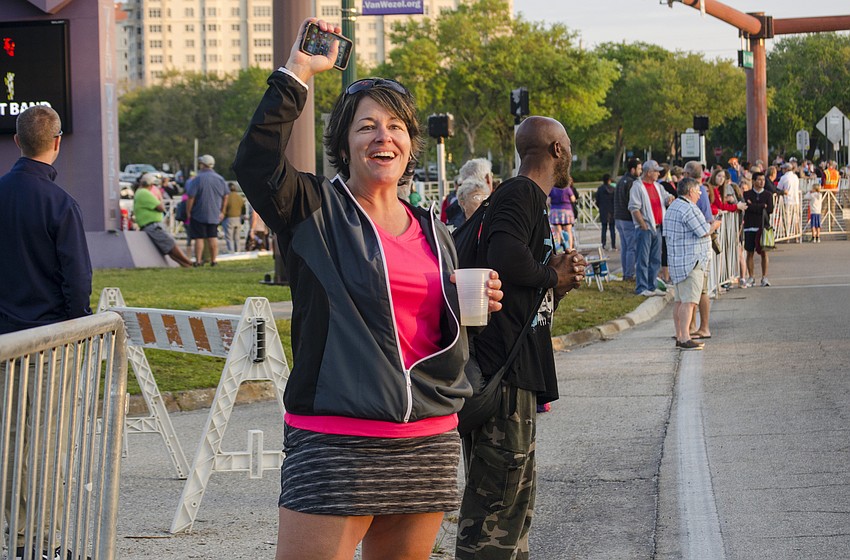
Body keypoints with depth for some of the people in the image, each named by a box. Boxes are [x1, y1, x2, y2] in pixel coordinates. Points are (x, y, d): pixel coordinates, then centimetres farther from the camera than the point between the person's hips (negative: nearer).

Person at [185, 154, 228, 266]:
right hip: (214, 215, 4)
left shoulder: (197, 179, -14)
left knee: (199, 238, 0)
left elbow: (191, 197, -16)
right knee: (213, 237, 10)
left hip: (199, 215, -4)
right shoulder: (220, 179, 4)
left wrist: (188, 212, -5)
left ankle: (198, 260, -1)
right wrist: (222, 211, 21)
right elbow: (225, 197, 12)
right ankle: (213, 260, 10)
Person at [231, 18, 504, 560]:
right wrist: (297, 72, -18)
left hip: (428, 447, 6)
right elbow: (257, 164, -20)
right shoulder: (318, 211, 0)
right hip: (334, 445, -5)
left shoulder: (433, 232, 16)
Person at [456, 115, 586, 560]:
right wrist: (554, 277, -11)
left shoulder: (534, 200, 22)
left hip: (518, 372, 11)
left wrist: (559, 279, 5)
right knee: (495, 501, -11)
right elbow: (506, 258, -30)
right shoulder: (520, 194, -10)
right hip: (503, 372, -11)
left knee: (518, 495, 18)